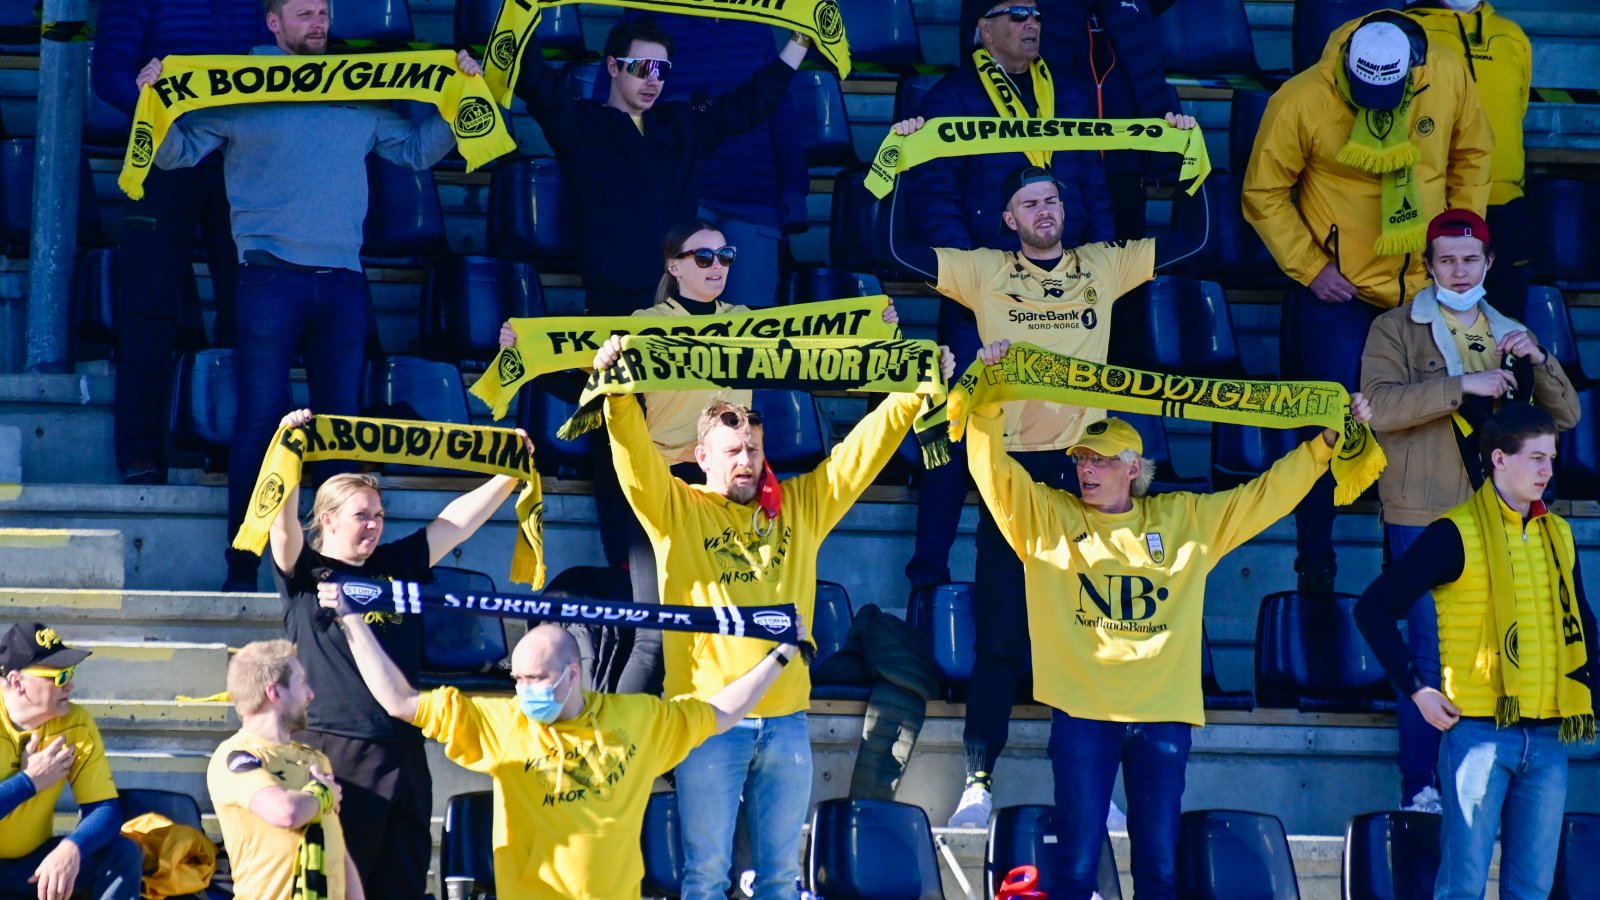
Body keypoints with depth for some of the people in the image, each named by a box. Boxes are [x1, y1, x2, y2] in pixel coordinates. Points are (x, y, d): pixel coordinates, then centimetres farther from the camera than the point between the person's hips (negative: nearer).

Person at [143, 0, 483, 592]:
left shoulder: (361, 99, 18)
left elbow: (418, 150, 25)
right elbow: (178, 151, 6)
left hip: (343, 280, 4)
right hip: (271, 274, -4)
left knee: (341, 420, 3)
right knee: (261, 419, -6)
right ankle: (242, 572, -4)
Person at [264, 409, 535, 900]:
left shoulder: (398, 564, 15)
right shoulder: (305, 571, 0)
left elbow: (459, 520, 16)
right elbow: (283, 524, -16)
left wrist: (509, 475, 11)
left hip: (402, 750, 6)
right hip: (333, 749, -6)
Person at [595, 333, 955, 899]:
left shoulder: (801, 506, 13)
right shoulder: (676, 510, 4)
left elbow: (865, 446, 11)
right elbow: (634, 449, -10)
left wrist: (917, 391, 2)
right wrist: (617, 390, -27)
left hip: (786, 719, 3)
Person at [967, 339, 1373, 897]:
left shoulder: (1186, 519, 12)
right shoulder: (1046, 517, 8)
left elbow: (1268, 494, 14)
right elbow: (992, 466, -1)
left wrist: (1326, 442, 7)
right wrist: (988, 401, -15)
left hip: (1163, 714, 1)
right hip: (1082, 710, -1)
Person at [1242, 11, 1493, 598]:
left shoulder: (1449, 77, -9)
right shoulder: (1300, 103, -18)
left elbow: (1472, 156, 8)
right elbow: (1264, 195, -8)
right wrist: (1310, 268, -13)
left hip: (1425, 285, 3)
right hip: (1339, 293, -3)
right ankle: (1315, 560, 15)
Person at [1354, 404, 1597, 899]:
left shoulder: (1558, 534, 12)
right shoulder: (1457, 533, -6)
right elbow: (1374, 608, -7)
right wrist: (1416, 689, -9)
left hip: (1548, 736, 5)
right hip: (1478, 731, -5)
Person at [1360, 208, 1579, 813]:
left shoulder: (1509, 335, 19)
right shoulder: (1395, 330, 3)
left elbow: (1565, 417, 13)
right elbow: (1379, 406, -14)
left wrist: (1538, 360, -5)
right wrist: (1462, 385, -21)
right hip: (1424, 518, -4)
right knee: (1430, 655, -6)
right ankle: (1419, 787, -1)